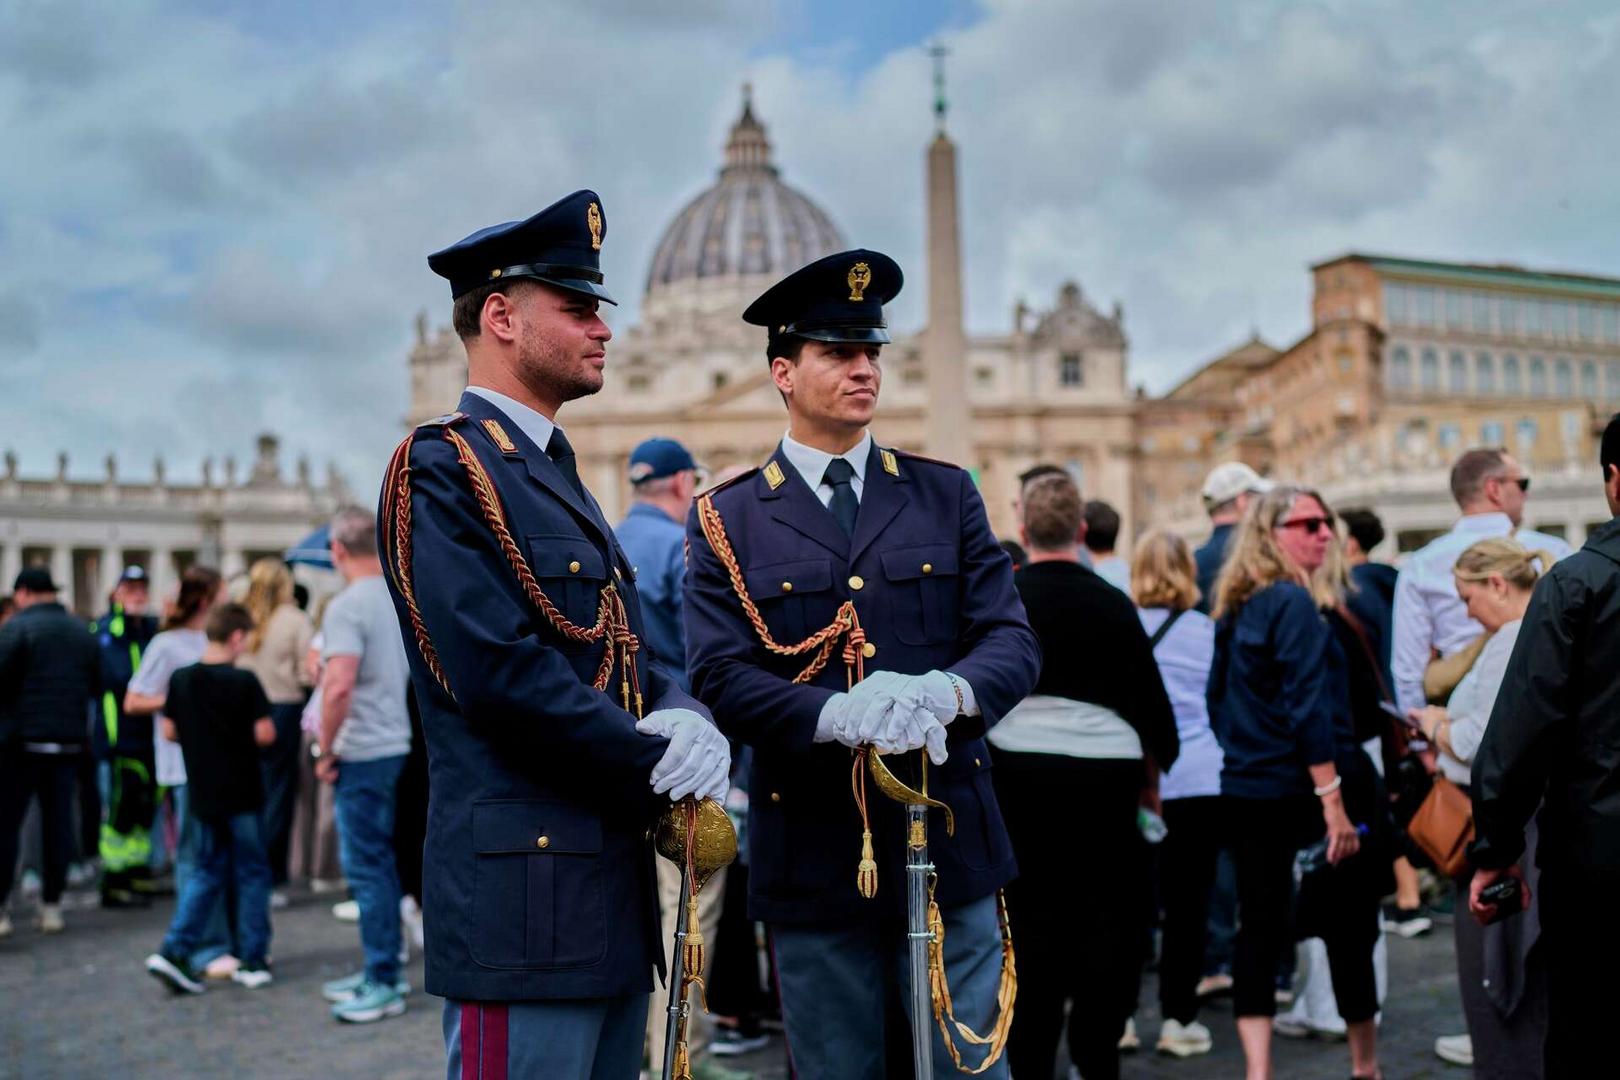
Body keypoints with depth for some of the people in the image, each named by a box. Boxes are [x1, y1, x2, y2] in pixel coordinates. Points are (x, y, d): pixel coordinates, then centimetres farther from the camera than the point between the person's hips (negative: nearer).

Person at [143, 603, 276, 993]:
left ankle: (174, 950, 3)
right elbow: (265, 734, -14)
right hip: (242, 793, -4)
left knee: (206, 871, 15)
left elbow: (169, 732, 4)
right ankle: (254, 960, 12)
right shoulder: (244, 681, -14)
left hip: (202, 793, 4)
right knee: (252, 873, 7)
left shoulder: (181, 679, 0)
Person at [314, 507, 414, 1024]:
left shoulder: (347, 607, -16)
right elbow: (418, 670, 18)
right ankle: (381, 970, 26)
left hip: (362, 752, -9)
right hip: (396, 744, 9)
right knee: (380, 860, 17)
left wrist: (325, 750, -14)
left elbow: (340, 684, -26)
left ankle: (383, 985, 3)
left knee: (366, 866, -2)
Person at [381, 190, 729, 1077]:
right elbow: (500, 674, -21)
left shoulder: (557, 477, 18)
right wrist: (663, 770, -12)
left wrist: (685, 719, -7)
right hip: (523, 885, -9)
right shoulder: (441, 467, -11)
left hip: (613, 885, 9)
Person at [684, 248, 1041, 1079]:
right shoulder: (726, 521, 2)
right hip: (813, 852, -1)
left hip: (949, 840, 1)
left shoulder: (945, 495, 8)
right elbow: (719, 677, -9)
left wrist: (949, 691, -22)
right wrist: (837, 715, -27)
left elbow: (1013, 641, 1)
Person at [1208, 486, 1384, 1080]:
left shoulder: (1234, 608, 11)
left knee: (1258, 927, 6)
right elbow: (1307, 708, -20)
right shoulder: (1294, 603, -13)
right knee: (1348, 927, 8)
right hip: (1301, 787, -7)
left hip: (1244, 789, 7)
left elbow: (1216, 702, 17)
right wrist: (1334, 800, -21)